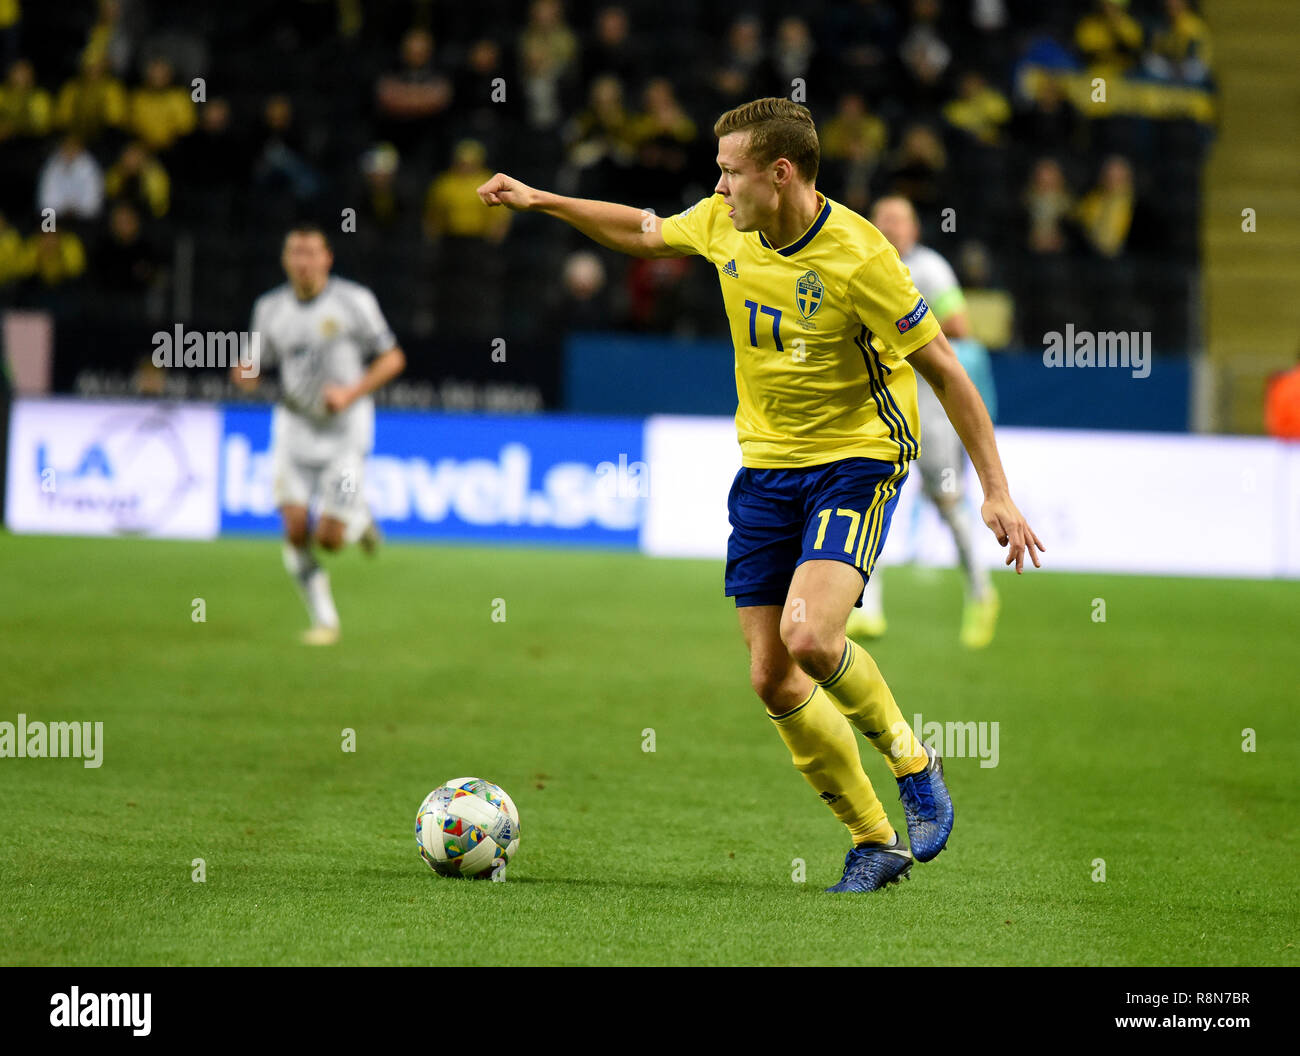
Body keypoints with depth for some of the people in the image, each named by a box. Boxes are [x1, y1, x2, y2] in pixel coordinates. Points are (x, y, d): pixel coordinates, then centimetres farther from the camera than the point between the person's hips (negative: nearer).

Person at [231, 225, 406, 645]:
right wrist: (245, 374, -12)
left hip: (344, 431, -3)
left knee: (329, 539, -9)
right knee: (296, 531, -11)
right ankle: (324, 619, 6)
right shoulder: (270, 307, 4)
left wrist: (352, 393, -17)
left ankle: (358, 518, 28)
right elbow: (255, 368, 13)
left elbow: (392, 358, -3)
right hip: (293, 427, 3)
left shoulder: (354, 301, -7)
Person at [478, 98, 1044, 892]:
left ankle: (912, 761, 1)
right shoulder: (724, 225, -2)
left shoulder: (856, 255, -21)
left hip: (856, 461, -6)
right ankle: (875, 842, 14)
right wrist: (542, 202, 17)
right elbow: (644, 233, 21)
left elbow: (944, 370, -15)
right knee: (772, 679, 0)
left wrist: (997, 492, -15)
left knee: (808, 636, -27)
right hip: (766, 466, 6)